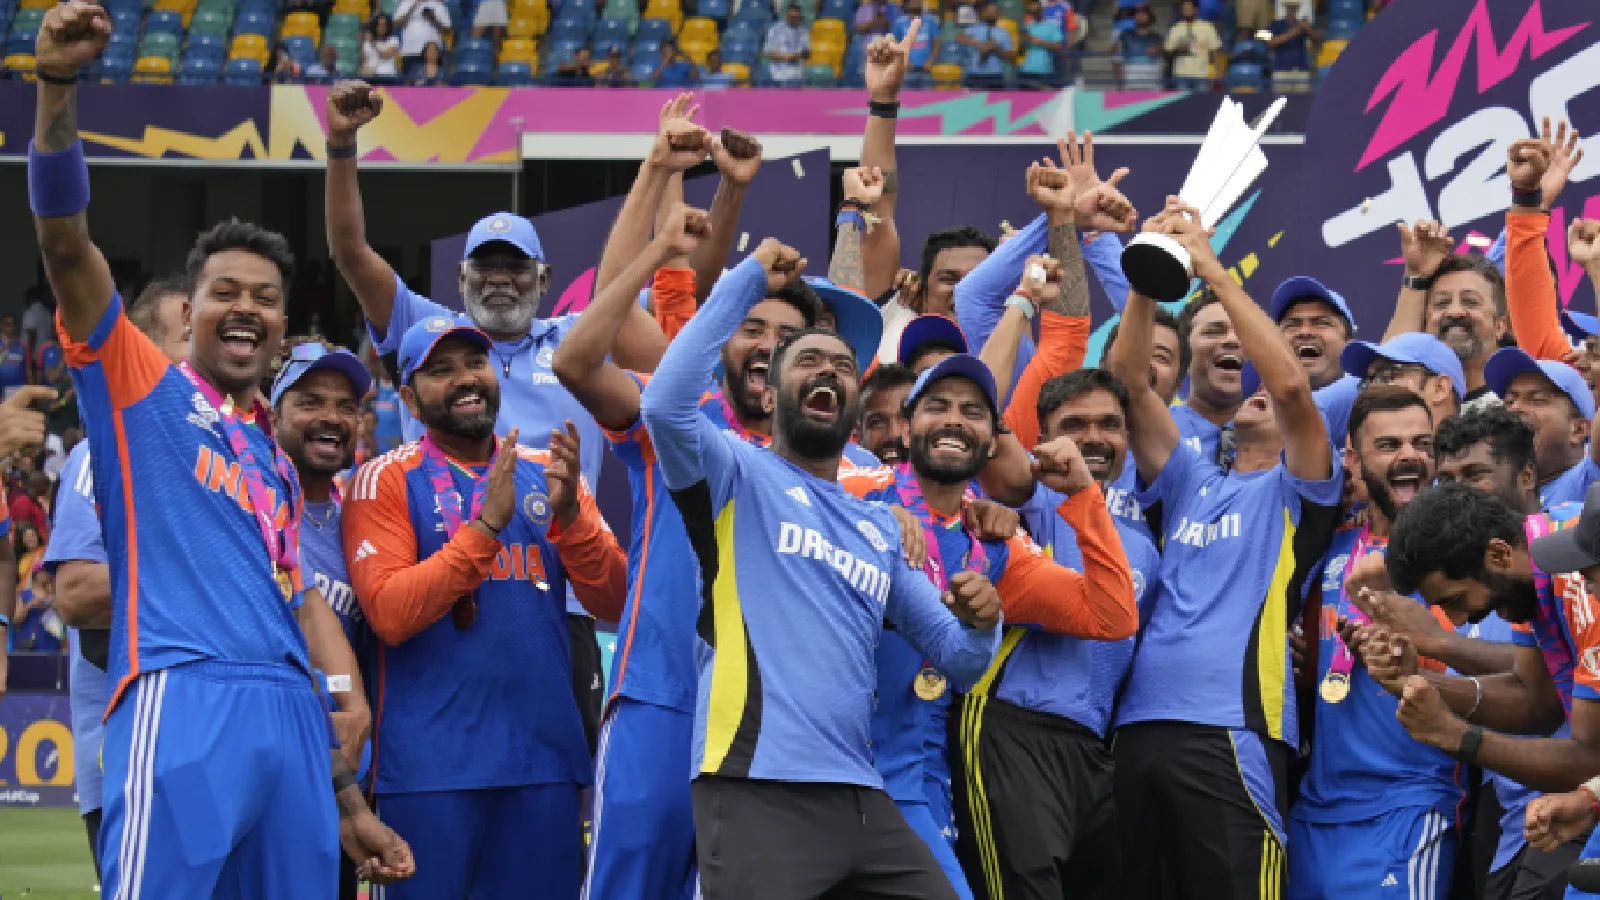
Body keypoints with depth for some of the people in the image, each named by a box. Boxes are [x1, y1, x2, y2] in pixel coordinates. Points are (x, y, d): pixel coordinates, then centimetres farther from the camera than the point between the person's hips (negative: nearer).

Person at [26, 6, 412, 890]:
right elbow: (64, 241, -1)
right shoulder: (140, 385, 13)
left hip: (290, 716, 6)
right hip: (184, 697, -6)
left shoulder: (276, 459, 28)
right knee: (158, 887, -18)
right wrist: (57, 88, -14)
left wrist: (348, 802, 24)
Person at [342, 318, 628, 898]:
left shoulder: (547, 473, 11)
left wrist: (569, 512, -12)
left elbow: (613, 603, 5)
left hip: (546, 749, 4)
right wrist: (487, 524, -19)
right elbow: (388, 614, -13)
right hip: (432, 760, -4)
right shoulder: (387, 480, -1)